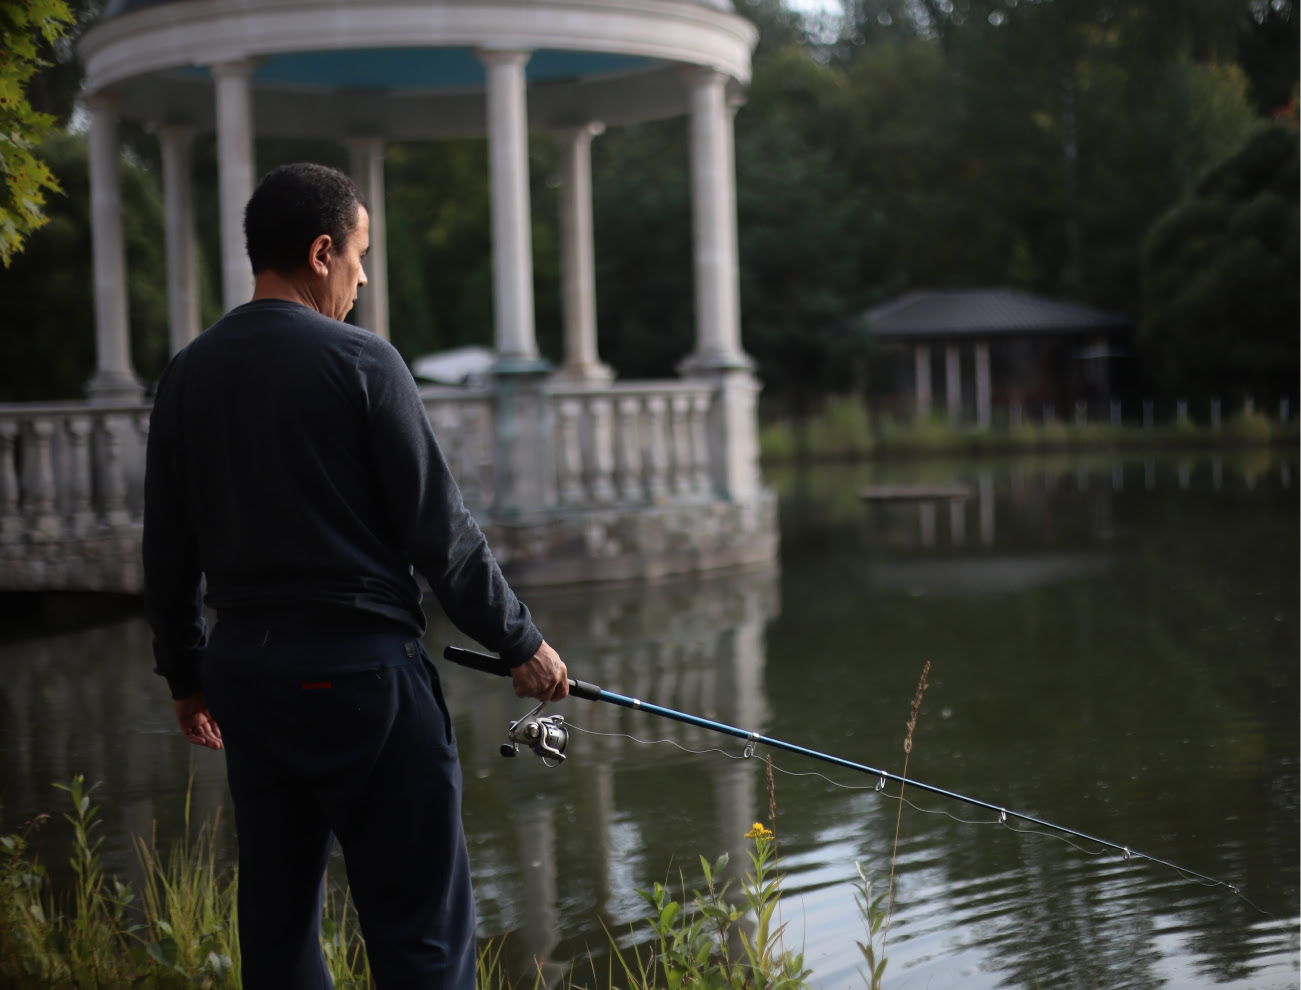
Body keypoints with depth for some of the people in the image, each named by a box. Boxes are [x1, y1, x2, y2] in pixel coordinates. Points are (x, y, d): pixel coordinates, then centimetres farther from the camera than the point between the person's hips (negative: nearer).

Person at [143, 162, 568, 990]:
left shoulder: (188, 375, 7)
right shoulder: (359, 363, -10)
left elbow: (168, 550, 13)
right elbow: (438, 528, -9)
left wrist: (186, 674, 24)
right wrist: (521, 643, 2)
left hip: (244, 669, 7)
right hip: (358, 666, -6)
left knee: (276, 920, 14)